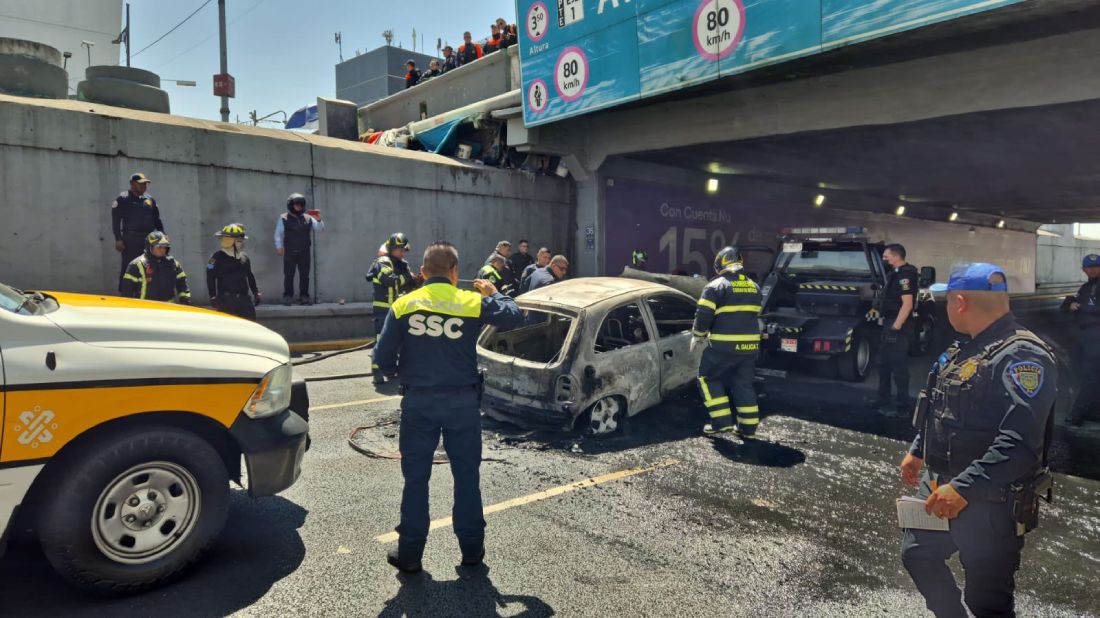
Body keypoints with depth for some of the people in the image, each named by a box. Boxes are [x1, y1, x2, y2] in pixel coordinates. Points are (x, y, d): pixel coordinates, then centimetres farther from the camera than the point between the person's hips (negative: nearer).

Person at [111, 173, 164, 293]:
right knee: (128, 268, -6)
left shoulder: (150, 199, 16)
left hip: (149, 239, 5)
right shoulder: (123, 199, 1)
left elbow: (157, 220, 20)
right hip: (130, 240, -5)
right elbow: (115, 220, -4)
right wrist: (118, 239, -12)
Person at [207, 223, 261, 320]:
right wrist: (213, 296, -11)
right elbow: (210, 278, -7)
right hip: (226, 299, -5)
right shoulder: (218, 257, -5)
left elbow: (250, 276, 21)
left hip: (244, 297, 5)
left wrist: (256, 292, 18)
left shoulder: (244, 257, 12)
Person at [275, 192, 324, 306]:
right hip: (289, 253, -2)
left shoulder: (308, 218, 8)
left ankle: (304, 296, 10)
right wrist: (279, 247, -2)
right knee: (289, 275, -1)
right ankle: (287, 296, 6)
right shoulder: (283, 218, 3)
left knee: (304, 275, 4)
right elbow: (278, 234, 4)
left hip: (305, 253, 2)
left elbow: (319, 228, 3)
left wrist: (318, 220, -16)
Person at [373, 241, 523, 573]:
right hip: (462, 401, 0)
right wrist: (494, 293, 21)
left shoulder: (403, 305, -4)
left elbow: (383, 357, -4)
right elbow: (514, 316, 5)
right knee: (467, 475, 13)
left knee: (416, 477, 11)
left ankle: (410, 553, 18)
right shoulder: (474, 303, -6)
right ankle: (472, 548, 23)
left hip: (418, 402, 0)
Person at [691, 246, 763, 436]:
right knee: (743, 383, 16)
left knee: (708, 378, 8)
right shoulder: (754, 287, 13)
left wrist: (698, 336, 4)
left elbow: (703, 315, -11)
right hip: (749, 344, 6)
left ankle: (722, 421, 2)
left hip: (724, 345, -6)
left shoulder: (716, 286, -8)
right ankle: (748, 425, 18)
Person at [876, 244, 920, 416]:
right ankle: (883, 401, 27)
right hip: (890, 323, 11)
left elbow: (908, 304, -24)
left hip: (898, 326, -11)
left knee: (898, 366, -4)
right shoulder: (897, 273, 14)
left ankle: (902, 407, 3)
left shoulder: (905, 275, -17)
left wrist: (896, 326, -24)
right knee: (884, 364, 17)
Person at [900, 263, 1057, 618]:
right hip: (941, 489, 9)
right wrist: (917, 452, 27)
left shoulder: (1022, 357, -22)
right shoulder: (965, 349, 10)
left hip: (990, 505, -9)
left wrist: (964, 489, -33)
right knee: (916, 555, 21)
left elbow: (1019, 444, -31)